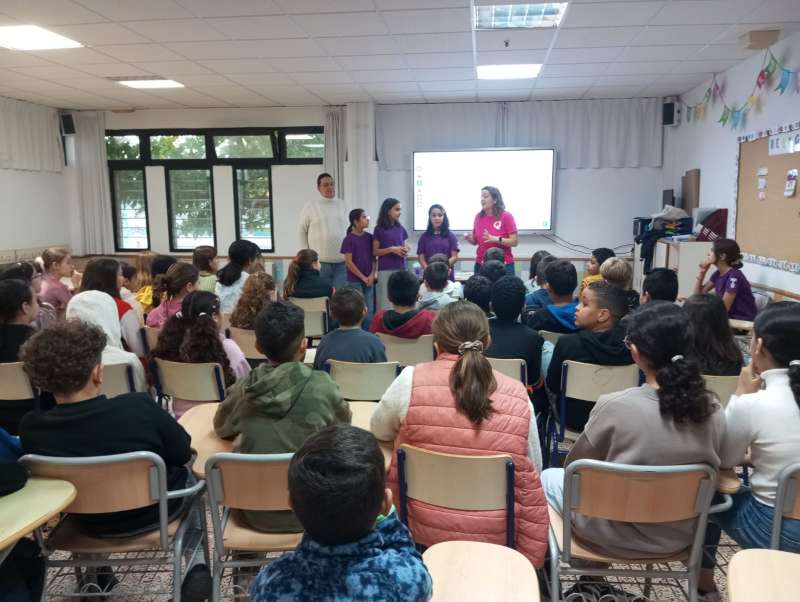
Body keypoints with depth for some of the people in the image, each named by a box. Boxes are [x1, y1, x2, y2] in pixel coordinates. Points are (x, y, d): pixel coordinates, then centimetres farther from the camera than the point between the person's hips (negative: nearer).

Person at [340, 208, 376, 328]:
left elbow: (373, 258, 9)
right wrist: (363, 278, -9)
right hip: (355, 281, -5)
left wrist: (372, 275, -5)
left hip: (369, 280, 5)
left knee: (369, 311, 5)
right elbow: (349, 262, -9)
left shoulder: (369, 237, 7)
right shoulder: (349, 239, -7)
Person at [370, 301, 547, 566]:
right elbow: (532, 473, 1)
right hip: (497, 535, 2)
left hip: (423, 532, -1)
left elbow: (378, 430, 8)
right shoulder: (518, 394, -7)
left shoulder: (412, 379, -11)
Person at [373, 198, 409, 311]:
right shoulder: (379, 229, -4)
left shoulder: (400, 228, 10)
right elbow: (375, 252, -4)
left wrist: (405, 250, -3)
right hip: (386, 270, -5)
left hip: (401, 269, 5)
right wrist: (391, 249, -16)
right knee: (386, 301, -3)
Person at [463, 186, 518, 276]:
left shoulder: (506, 216, -6)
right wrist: (468, 238, -7)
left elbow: (514, 241, -9)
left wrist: (496, 239, -22)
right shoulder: (478, 217, 6)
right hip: (481, 265, 3)